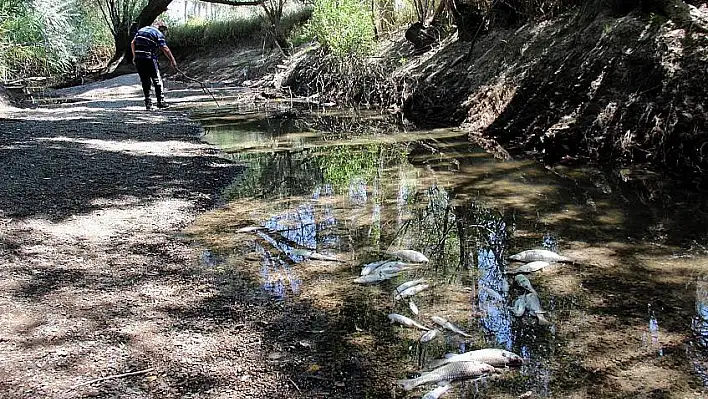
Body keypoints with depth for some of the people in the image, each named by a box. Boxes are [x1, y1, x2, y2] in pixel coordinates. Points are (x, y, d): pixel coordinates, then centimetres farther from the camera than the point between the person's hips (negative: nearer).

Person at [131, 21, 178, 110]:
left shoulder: (141, 30, 19)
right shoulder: (158, 34, 0)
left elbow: (132, 43, 15)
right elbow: (165, 49, -7)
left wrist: (134, 56, 19)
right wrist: (172, 60, -3)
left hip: (138, 59, 5)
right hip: (150, 59, -5)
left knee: (145, 81, 11)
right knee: (157, 80, 6)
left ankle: (148, 103, 9)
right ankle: (160, 101, 8)